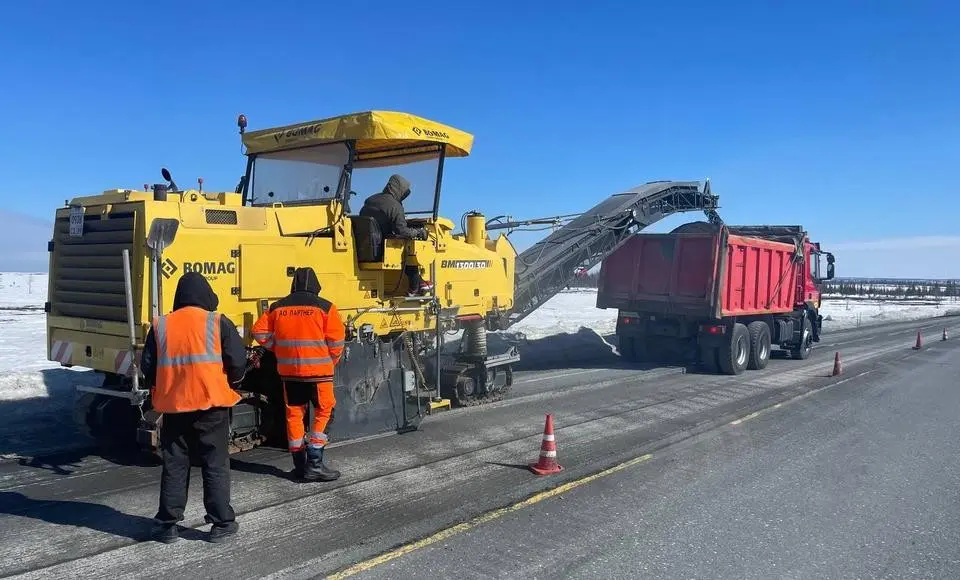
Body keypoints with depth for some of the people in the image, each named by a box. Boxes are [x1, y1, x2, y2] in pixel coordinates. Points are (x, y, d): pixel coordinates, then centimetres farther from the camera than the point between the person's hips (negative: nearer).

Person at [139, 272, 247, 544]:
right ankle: (222, 523, 10)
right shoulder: (218, 323, -6)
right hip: (211, 405, -2)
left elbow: (148, 367, 6)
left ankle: (168, 525, 17)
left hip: (173, 406, 3)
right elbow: (238, 361, -7)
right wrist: (230, 384, 12)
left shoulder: (160, 326, 3)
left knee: (174, 466, 13)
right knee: (215, 465, 6)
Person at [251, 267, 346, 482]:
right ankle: (314, 464, 0)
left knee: (294, 414, 12)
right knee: (323, 413, 6)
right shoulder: (325, 307, -6)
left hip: (288, 370, 4)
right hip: (317, 369, -4)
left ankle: (300, 466, 17)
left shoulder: (278, 307, 5)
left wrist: (279, 349, 14)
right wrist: (330, 363, 8)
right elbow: (336, 341, -8)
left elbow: (260, 332, 4)